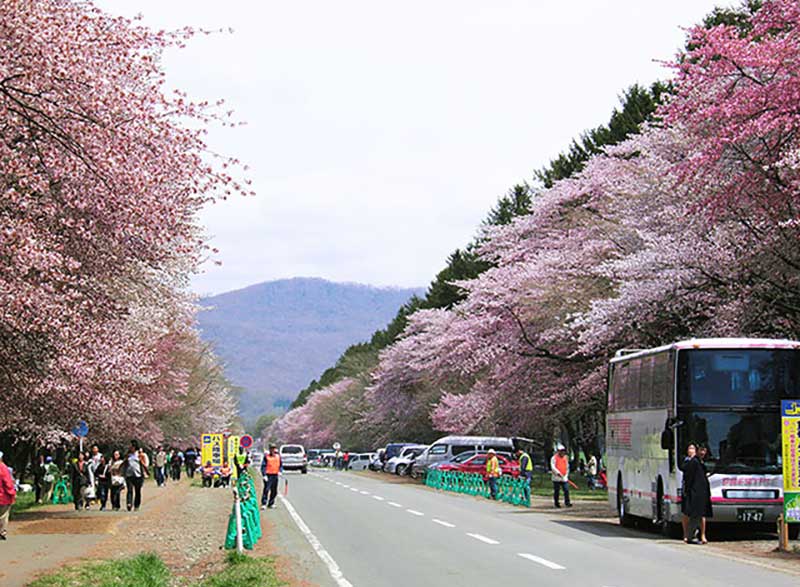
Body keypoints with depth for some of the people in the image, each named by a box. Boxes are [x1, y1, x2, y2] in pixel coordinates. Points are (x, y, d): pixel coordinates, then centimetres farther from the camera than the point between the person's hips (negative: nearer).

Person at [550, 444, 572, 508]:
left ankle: (567, 502, -5)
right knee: (556, 491, 1)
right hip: (556, 478, -4)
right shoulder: (554, 458, -4)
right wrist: (558, 473, -26)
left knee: (566, 490, -6)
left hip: (564, 478, 4)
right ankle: (556, 503, 11)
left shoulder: (565, 458, 14)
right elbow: (552, 467, -14)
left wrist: (566, 475, 10)